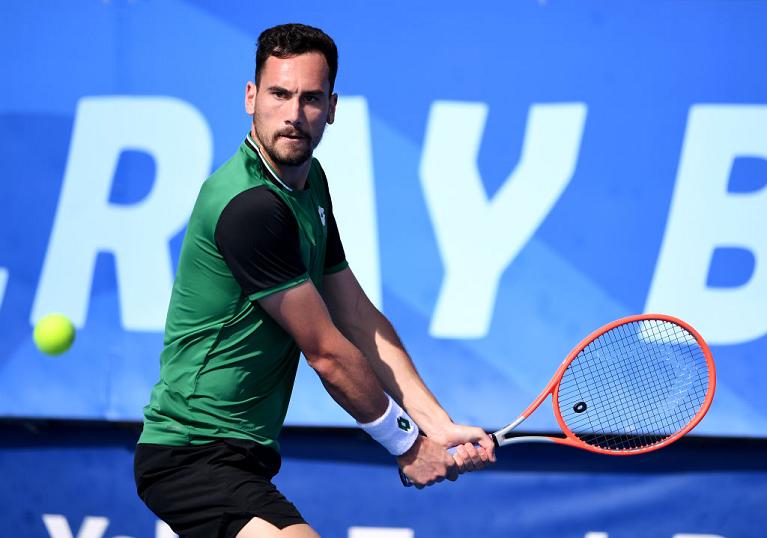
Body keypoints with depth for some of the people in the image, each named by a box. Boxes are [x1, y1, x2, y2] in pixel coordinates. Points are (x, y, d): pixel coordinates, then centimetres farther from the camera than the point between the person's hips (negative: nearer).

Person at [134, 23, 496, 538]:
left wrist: (439, 425, 2)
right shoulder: (249, 206, -20)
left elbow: (360, 320, 11)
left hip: (242, 453, 10)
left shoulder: (310, 182, 11)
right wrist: (407, 444, -2)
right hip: (195, 455, -10)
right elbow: (327, 354, -14)